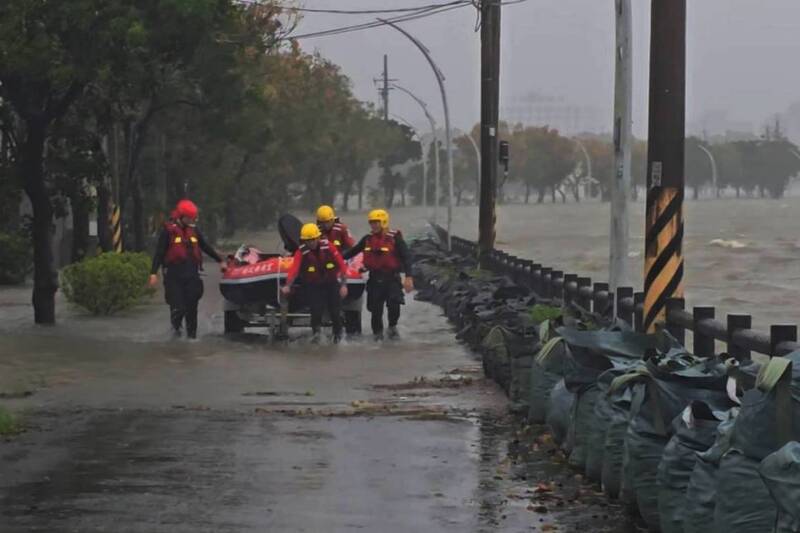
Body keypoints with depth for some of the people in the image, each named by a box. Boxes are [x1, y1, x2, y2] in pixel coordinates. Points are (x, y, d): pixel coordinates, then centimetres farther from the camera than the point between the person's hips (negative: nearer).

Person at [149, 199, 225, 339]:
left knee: (192, 306, 3)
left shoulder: (193, 231, 12)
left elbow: (206, 247, 24)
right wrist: (154, 273, -12)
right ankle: (176, 326, 18)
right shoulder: (169, 231, -4)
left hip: (191, 274, 4)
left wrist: (219, 261, 28)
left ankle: (192, 335, 11)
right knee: (178, 306, -9)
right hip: (174, 275, -4)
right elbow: (159, 253, -6)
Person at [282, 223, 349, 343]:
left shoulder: (328, 247, -12)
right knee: (316, 310, -16)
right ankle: (316, 333, 5)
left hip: (332, 283, 1)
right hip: (313, 286, -1)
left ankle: (338, 335, 26)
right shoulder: (301, 251, -14)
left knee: (335, 312, 5)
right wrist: (288, 286, -41)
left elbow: (341, 265, -8)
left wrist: (343, 284, -11)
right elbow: (294, 269, -26)